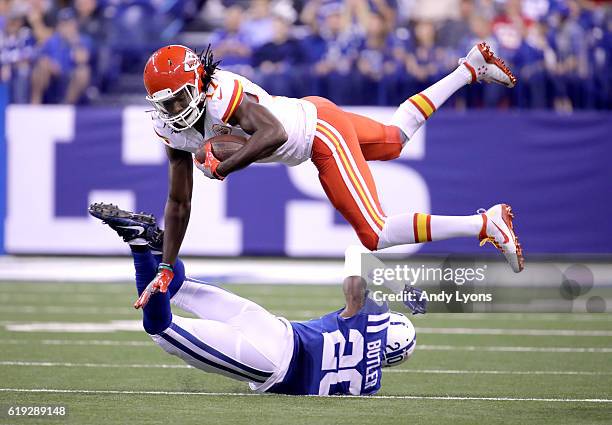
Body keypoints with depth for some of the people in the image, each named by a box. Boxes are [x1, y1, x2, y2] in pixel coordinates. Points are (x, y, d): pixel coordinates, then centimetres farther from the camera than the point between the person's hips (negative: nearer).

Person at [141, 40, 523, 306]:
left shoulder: (223, 95, -36)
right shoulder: (175, 131, -11)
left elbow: (275, 134, -50)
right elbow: (179, 204, -4)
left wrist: (222, 167, -46)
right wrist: (166, 268, -7)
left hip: (319, 128, -9)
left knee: (376, 235, -13)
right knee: (395, 139, 31)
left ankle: (486, 225, -7)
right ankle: (470, 68, 46)